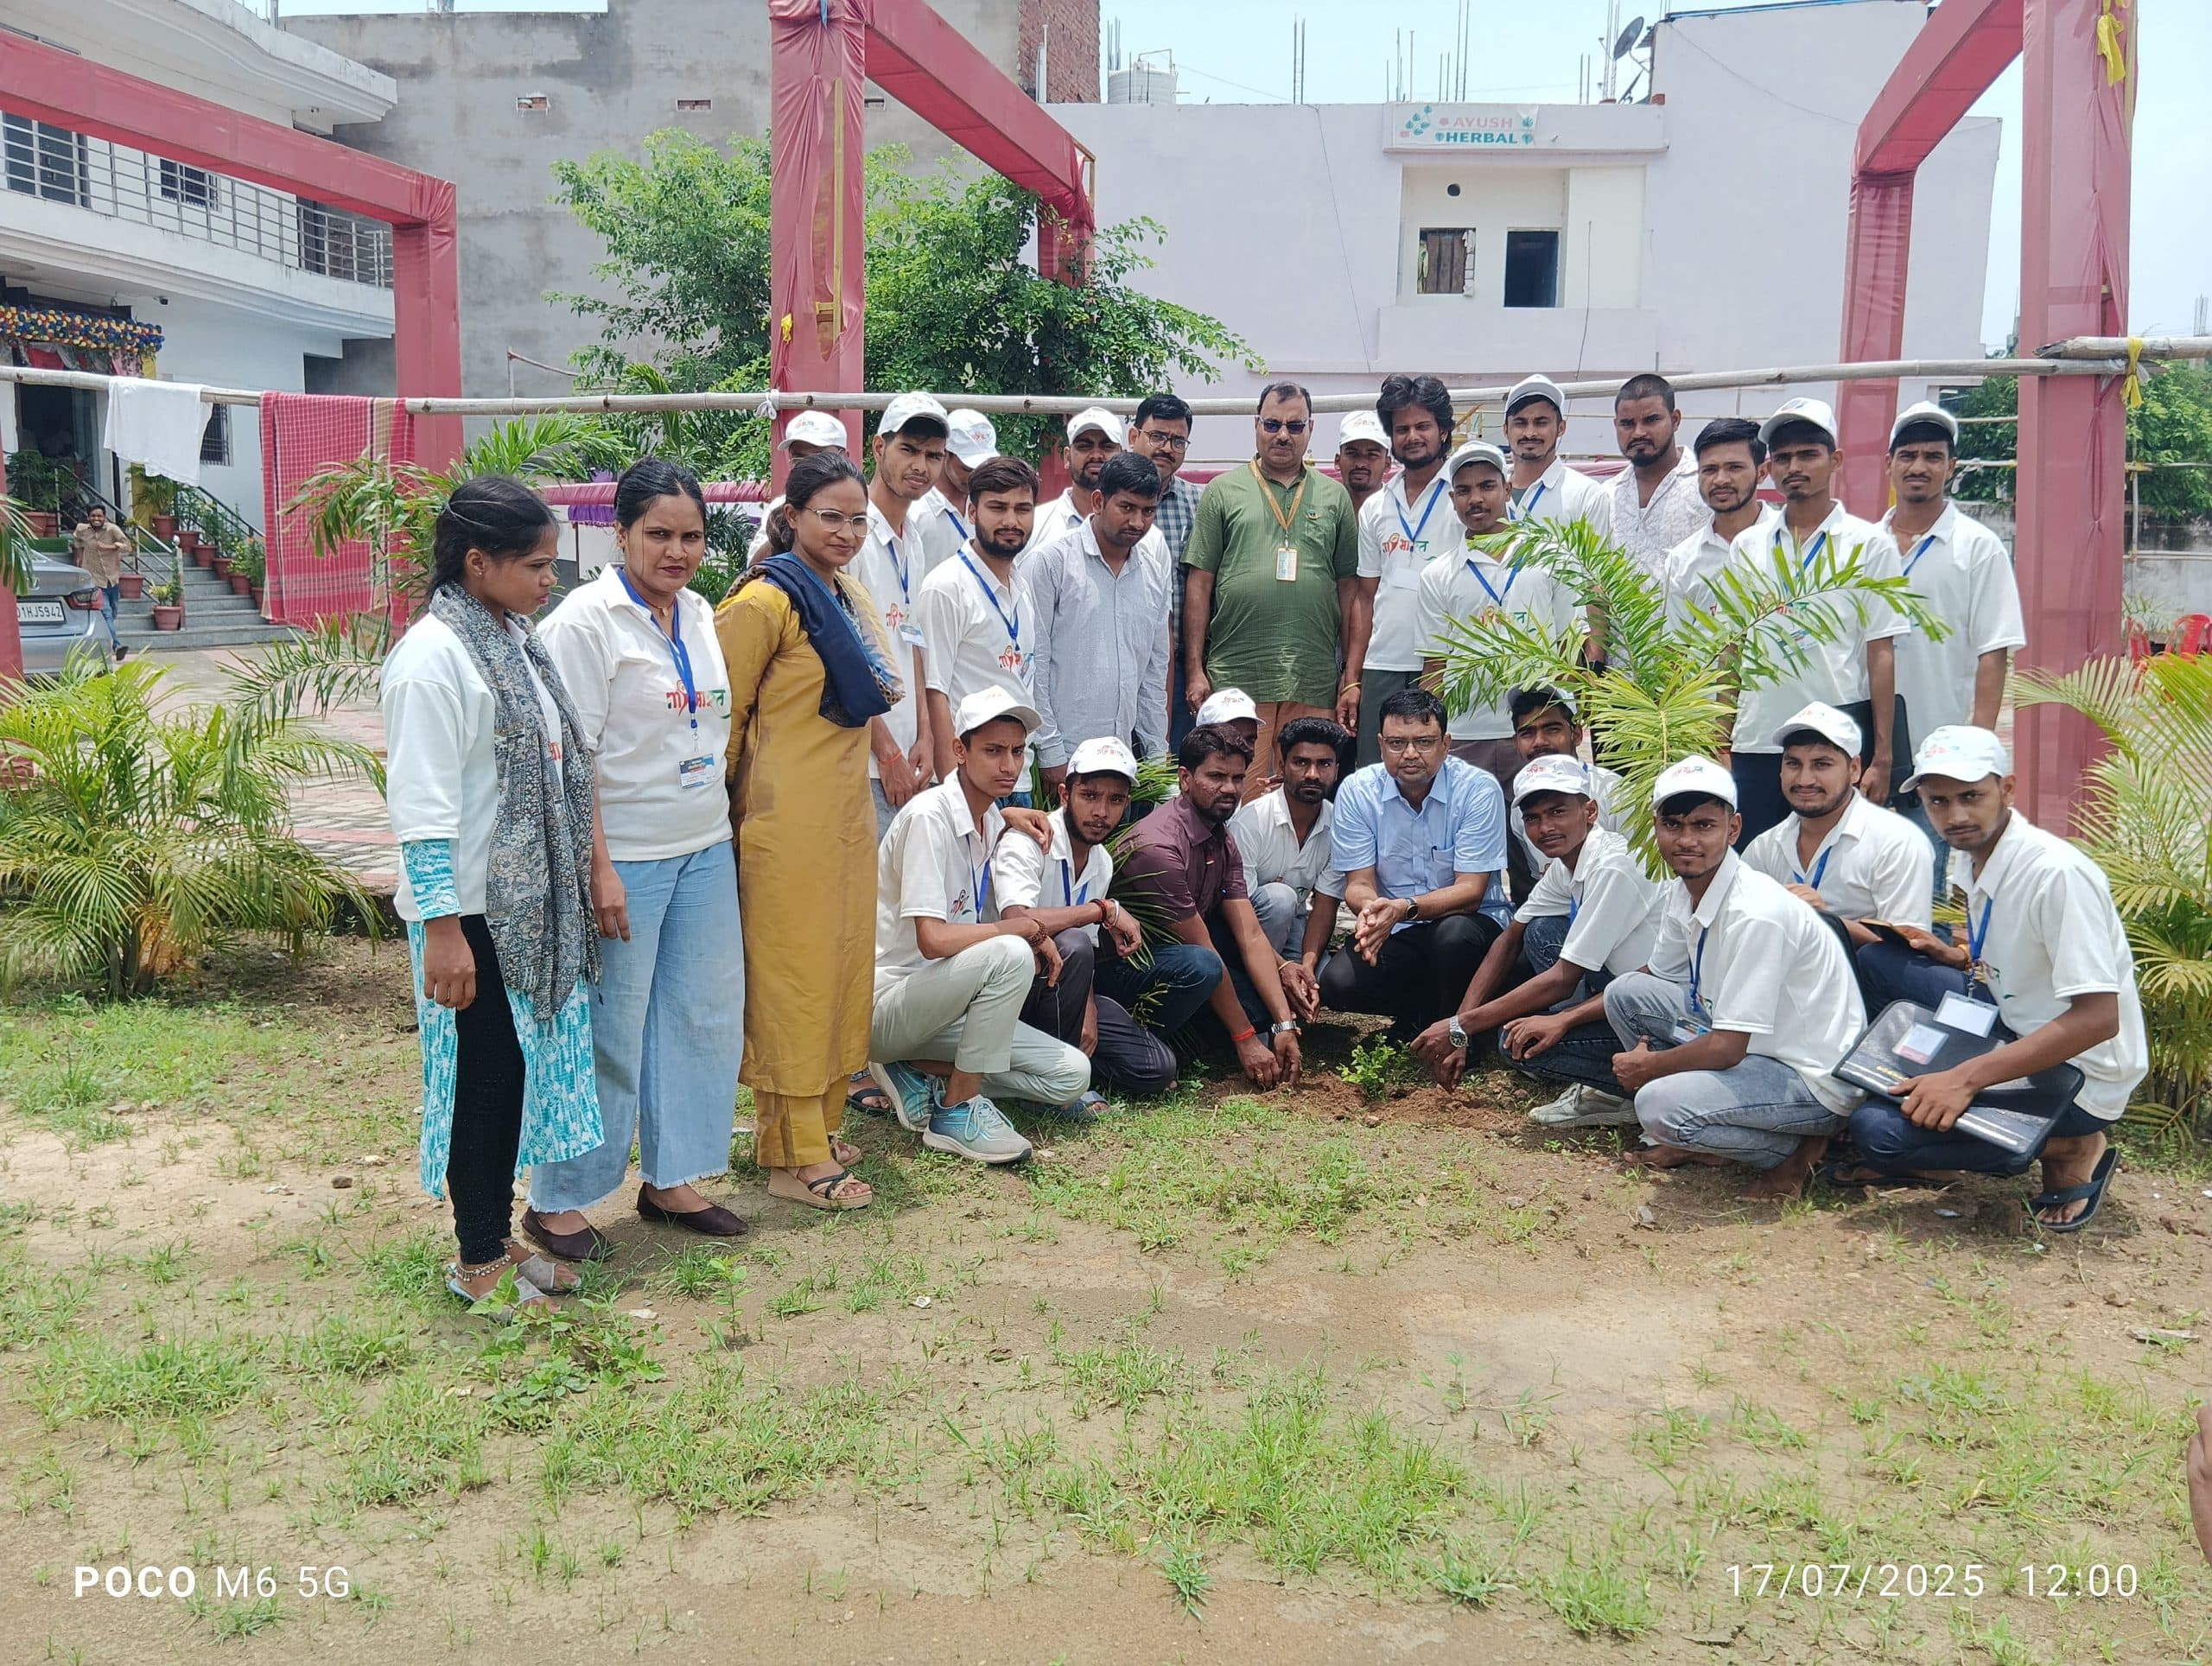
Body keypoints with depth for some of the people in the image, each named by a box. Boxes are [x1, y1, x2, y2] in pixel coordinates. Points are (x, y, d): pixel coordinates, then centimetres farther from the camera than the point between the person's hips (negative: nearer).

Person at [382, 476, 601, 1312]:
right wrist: (442, 927, -22)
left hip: (530, 903, 9)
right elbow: (422, 804, -20)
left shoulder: (515, 639, 10)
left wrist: (580, 881, 18)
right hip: (470, 909, -8)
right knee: (483, 1077, 2)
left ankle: (497, 1239, 28)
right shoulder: (435, 656, -18)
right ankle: (477, 1264, 17)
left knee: (520, 1070, 15)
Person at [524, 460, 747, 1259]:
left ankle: (669, 1179, 26)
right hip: (627, 858, -7)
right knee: (609, 1033, 0)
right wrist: (600, 869, -19)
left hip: (706, 850, 7)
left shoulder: (700, 614, 10)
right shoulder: (587, 619, -12)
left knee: (703, 1015, 11)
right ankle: (556, 1201, 15)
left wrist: (726, 830, 16)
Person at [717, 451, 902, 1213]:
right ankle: (793, 1156, 7)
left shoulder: (849, 598, 13)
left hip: (847, 812, 9)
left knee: (839, 966, 13)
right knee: (792, 976, -2)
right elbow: (724, 714, -11)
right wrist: (732, 805, -6)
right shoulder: (766, 601, -13)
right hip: (789, 822, -8)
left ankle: (816, 1123, 26)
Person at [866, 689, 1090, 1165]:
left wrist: (1037, 936, -2)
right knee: (1010, 955, -32)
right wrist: (1024, 930, -15)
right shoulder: (930, 817, -19)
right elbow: (933, 939, -28)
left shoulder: (993, 822, 8)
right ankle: (957, 1112, -18)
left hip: (943, 1007, 8)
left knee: (1071, 1075, -4)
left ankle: (917, 1072, 3)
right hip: (885, 1005, -8)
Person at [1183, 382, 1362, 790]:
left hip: (1314, 683, 2)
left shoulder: (1335, 497, 14)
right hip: (1235, 679, -2)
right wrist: (1195, 669, -1)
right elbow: (1199, 586, 6)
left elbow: (1350, 591, 13)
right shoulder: (1222, 492, 9)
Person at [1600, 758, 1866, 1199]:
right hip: (1748, 1045, 9)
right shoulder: (1681, 894, 0)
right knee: (1625, 991, 1)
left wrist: (1646, 1066, -9)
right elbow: (1655, 980, 19)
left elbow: (1727, 1048, -26)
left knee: (1660, 1104, -28)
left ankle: (1797, 1150, -3)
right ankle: (1695, 1137, 7)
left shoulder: (1755, 913, -27)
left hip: (1815, 1078, -9)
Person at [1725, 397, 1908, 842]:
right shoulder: (1746, 546, 12)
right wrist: (1721, 746, 6)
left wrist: (1881, 757, -6)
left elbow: (1881, 655, -1)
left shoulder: (1869, 544, 3)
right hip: (1755, 744, 3)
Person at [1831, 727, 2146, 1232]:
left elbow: (2097, 1019, -28)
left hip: (2077, 1076, -9)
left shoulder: (2058, 874, -25)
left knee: (1879, 1131, -20)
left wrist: (1966, 1078, -30)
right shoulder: (1971, 858, 2)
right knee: (1878, 961, 3)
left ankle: (2069, 1151, -2)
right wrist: (1961, 958, 0)